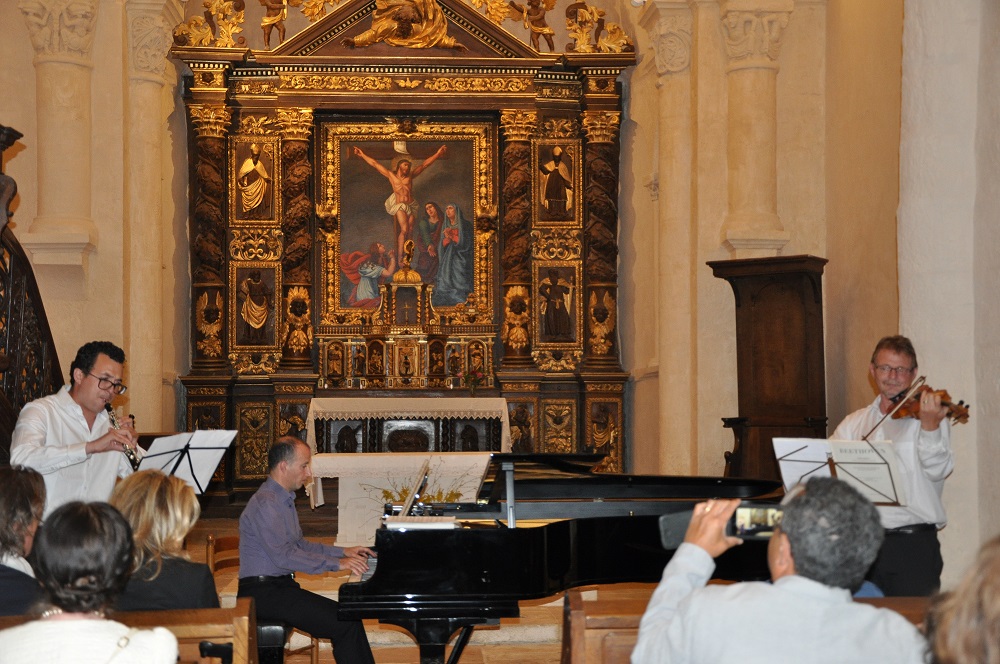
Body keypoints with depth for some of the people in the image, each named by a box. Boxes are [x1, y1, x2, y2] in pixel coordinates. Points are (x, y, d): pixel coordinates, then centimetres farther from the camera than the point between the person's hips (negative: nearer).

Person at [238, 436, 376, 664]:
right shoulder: (265, 504, -16)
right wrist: (336, 563, -22)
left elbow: (299, 545, 25)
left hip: (282, 585, 10)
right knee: (344, 623, -20)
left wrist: (344, 552, 16)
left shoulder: (284, 499, 18)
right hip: (263, 592, -10)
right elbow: (283, 556, -23)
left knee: (349, 617, -6)